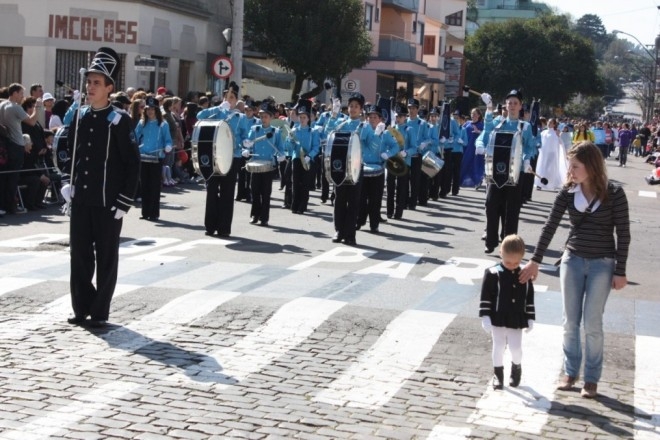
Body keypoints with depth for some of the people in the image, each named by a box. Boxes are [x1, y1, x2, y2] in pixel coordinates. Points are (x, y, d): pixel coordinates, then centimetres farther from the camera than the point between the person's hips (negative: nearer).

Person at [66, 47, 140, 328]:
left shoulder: (119, 121, -8)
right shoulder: (79, 117, 8)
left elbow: (133, 163, -9)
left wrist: (125, 202, -12)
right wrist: (72, 184, 9)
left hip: (107, 203, -5)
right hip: (80, 200, 5)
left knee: (105, 259, 4)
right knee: (79, 256, 9)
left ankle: (100, 312, 12)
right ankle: (81, 308, 20)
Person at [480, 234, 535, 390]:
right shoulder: (493, 273, -11)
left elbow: (530, 298, 6)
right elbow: (485, 297, -9)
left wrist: (530, 319, 5)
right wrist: (485, 318, -12)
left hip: (517, 321, 2)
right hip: (498, 319, -2)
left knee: (516, 347, 5)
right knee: (498, 347, 5)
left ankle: (516, 368, 33)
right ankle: (498, 374, 22)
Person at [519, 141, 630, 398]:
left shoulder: (614, 194, -10)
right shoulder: (568, 193, -2)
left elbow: (623, 234, -6)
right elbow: (550, 227, -1)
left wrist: (620, 271, -7)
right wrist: (535, 261, -4)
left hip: (602, 264, -3)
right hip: (572, 260, 3)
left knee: (592, 324, -1)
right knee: (570, 322, 8)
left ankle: (591, 379, 13)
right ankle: (570, 372, 23)